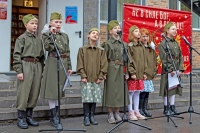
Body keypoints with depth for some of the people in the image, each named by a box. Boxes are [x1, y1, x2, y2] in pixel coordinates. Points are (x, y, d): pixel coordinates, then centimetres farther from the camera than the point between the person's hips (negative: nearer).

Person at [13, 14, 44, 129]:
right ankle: (21, 118, 6)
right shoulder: (21, 38, 0)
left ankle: (29, 116, 20)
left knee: (35, 92, 7)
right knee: (24, 92, -3)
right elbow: (17, 55, -6)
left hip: (37, 66, 6)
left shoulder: (39, 40, 16)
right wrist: (19, 71, -13)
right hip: (26, 65, -5)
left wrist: (42, 69, 13)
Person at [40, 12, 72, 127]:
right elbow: (47, 47, -18)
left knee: (59, 88, 9)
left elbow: (68, 52, 13)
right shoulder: (46, 34, -1)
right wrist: (52, 34, -19)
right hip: (53, 63, -5)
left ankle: (55, 115, 19)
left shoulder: (65, 35, 13)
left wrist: (69, 67, 10)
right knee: (52, 89, -4)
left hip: (63, 63, 5)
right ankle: (54, 116, 3)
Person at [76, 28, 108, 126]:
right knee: (86, 98, -2)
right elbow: (80, 64, -1)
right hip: (86, 78, -2)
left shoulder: (101, 51, 7)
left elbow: (104, 64, 4)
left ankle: (92, 116, 17)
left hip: (96, 79, 2)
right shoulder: (82, 49, 3)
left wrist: (101, 76, -4)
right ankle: (86, 117, 8)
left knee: (95, 98, 5)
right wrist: (83, 76, -9)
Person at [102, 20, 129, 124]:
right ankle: (110, 114, 10)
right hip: (111, 69, -4)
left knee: (120, 90, 6)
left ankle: (117, 113, 19)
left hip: (121, 70, 4)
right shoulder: (107, 44, -1)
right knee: (111, 90, 0)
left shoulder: (124, 44, 11)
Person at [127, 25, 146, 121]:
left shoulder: (141, 46, 14)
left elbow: (144, 60, 16)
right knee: (131, 92, -1)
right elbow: (128, 61, -12)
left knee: (137, 92, 11)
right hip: (132, 74, -7)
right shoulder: (129, 46, -7)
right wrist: (132, 72, -17)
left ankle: (136, 111, 19)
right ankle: (130, 112, 8)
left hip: (140, 73, 7)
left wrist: (144, 72, 11)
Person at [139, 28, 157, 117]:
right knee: (142, 92, -6)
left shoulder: (151, 48, 14)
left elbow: (154, 61, 18)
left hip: (150, 75, 7)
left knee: (147, 92, 10)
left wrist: (154, 71, 12)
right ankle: (139, 109, 8)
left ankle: (144, 109, 20)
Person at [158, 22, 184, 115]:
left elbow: (180, 57, 11)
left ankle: (172, 107, 19)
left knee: (174, 88, 10)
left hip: (176, 71, 7)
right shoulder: (163, 43, -7)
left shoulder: (176, 43, 14)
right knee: (167, 89, 0)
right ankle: (166, 108, 10)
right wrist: (171, 70, -18)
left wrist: (180, 69, 0)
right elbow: (164, 59, -13)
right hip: (167, 71, -6)